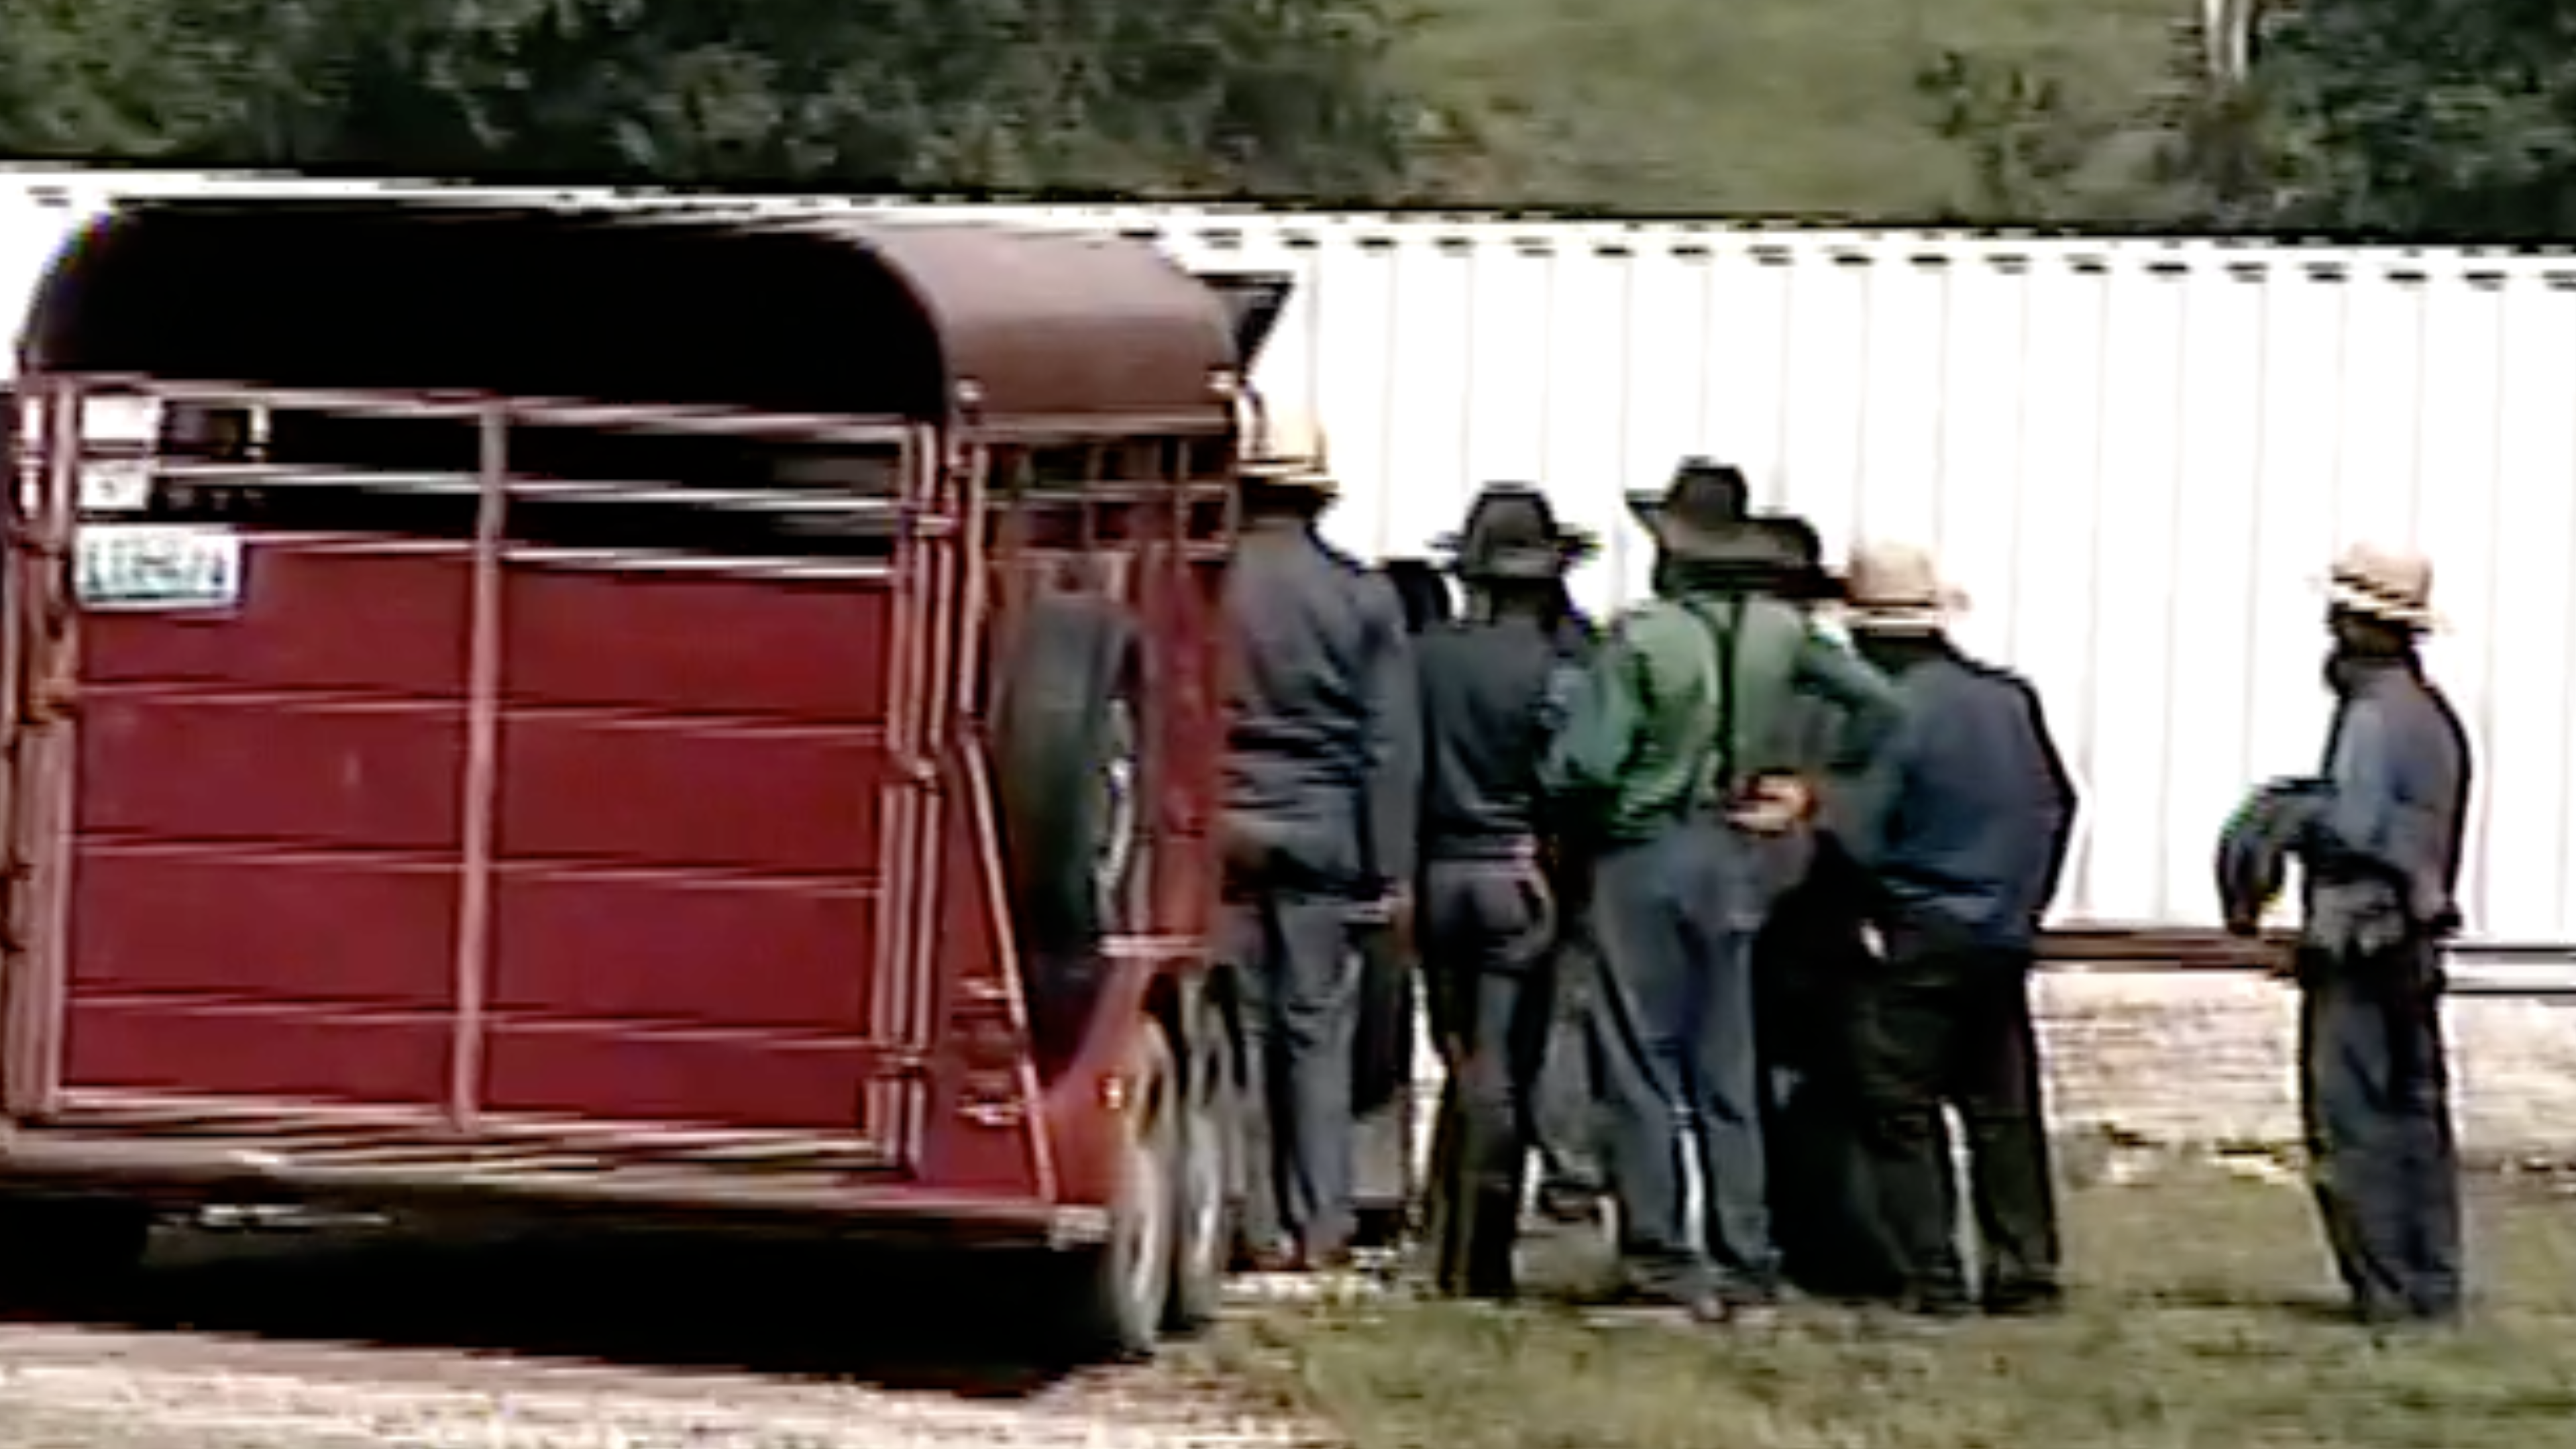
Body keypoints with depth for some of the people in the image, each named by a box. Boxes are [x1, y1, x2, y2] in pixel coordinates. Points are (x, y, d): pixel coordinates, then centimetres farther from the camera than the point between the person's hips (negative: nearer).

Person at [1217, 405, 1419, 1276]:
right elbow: (1389, 746, -1)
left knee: (1239, 1031, 4)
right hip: (1325, 837, 0)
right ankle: (1324, 1225, 4)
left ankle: (1260, 1227, 3)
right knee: (1320, 1032, 5)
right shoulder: (1364, 598, -3)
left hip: (1222, 834, 0)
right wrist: (1391, 870, 3)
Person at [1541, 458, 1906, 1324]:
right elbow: (1879, 705, 3)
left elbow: (1582, 766, -19)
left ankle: (1662, 1255, 0)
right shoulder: (1780, 633, -1)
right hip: (1733, 857, 5)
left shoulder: (1641, 637, -15)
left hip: (1643, 857, -5)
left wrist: (1583, 813, 3)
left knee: (1644, 1064, 2)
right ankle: (1746, 1259, 12)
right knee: (1728, 1071, 11)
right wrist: (1812, 788, 11)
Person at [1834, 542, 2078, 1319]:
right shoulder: (2011, 698, 4)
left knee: (1902, 1110, 1)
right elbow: (2058, 807, 13)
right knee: (2004, 1108, 12)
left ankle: (1932, 1276, -2)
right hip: (2005, 935, 6)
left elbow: (1857, 840, -18)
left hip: (1920, 939, -6)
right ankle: (2024, 1269, 12)